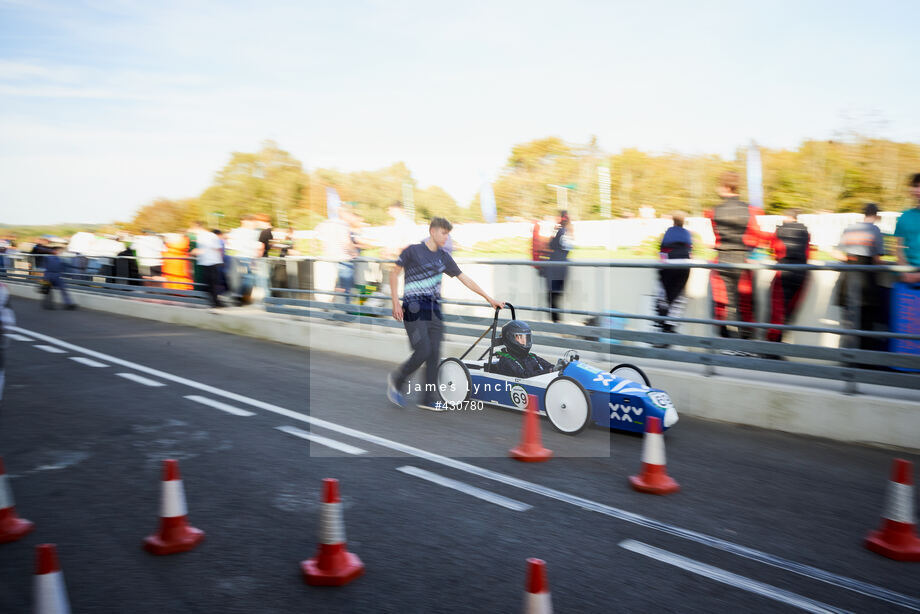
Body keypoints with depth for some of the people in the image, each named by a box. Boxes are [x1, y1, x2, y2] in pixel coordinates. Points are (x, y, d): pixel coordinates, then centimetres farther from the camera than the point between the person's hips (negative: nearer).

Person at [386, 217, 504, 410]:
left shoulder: (444, 257, 13)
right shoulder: (413, 251, -3)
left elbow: (464, 278, 15)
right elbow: (394, 273, 2)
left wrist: (489, 298, 12)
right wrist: (396, 302, -6)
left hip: (434, 309, 6)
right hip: (414, 308, -6)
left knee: (434, 355, 1)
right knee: (423, 352, -14)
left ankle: (427, 400, 9)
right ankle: (396, 380, 11)